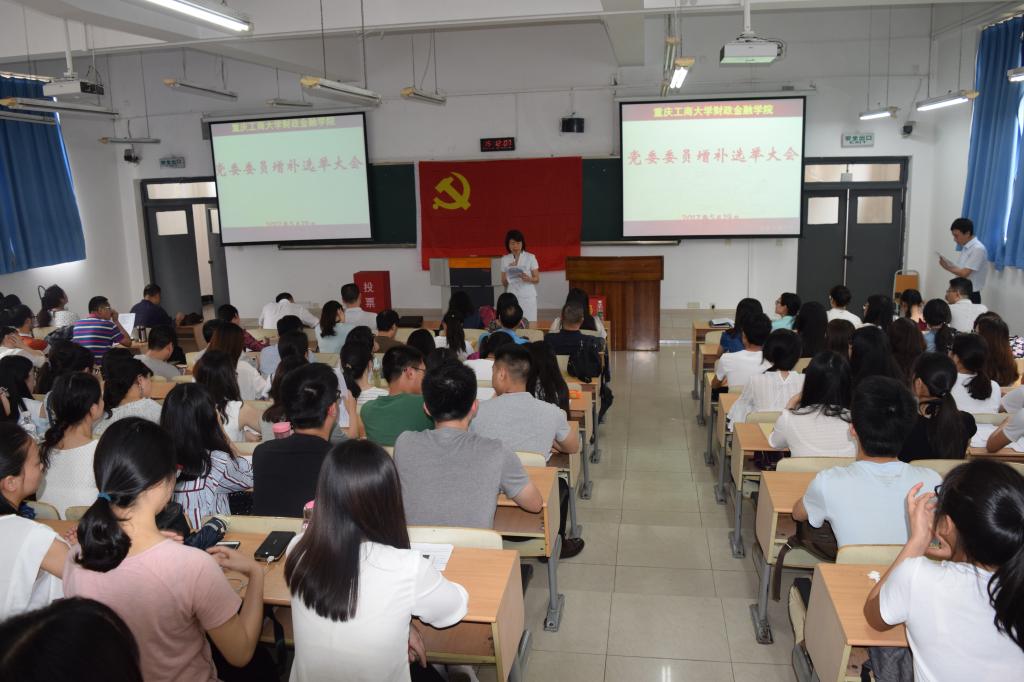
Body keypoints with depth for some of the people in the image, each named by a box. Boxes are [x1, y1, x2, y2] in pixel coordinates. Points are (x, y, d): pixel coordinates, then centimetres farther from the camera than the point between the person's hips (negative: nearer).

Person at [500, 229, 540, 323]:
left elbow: (537, 279, 2)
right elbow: (504, 283, 8)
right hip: (511, 297, 2)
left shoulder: (530, 257, 0)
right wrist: (509, 271, -9)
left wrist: (528, 278, -19)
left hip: (528, 297, -2)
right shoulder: (505, 259, 6)